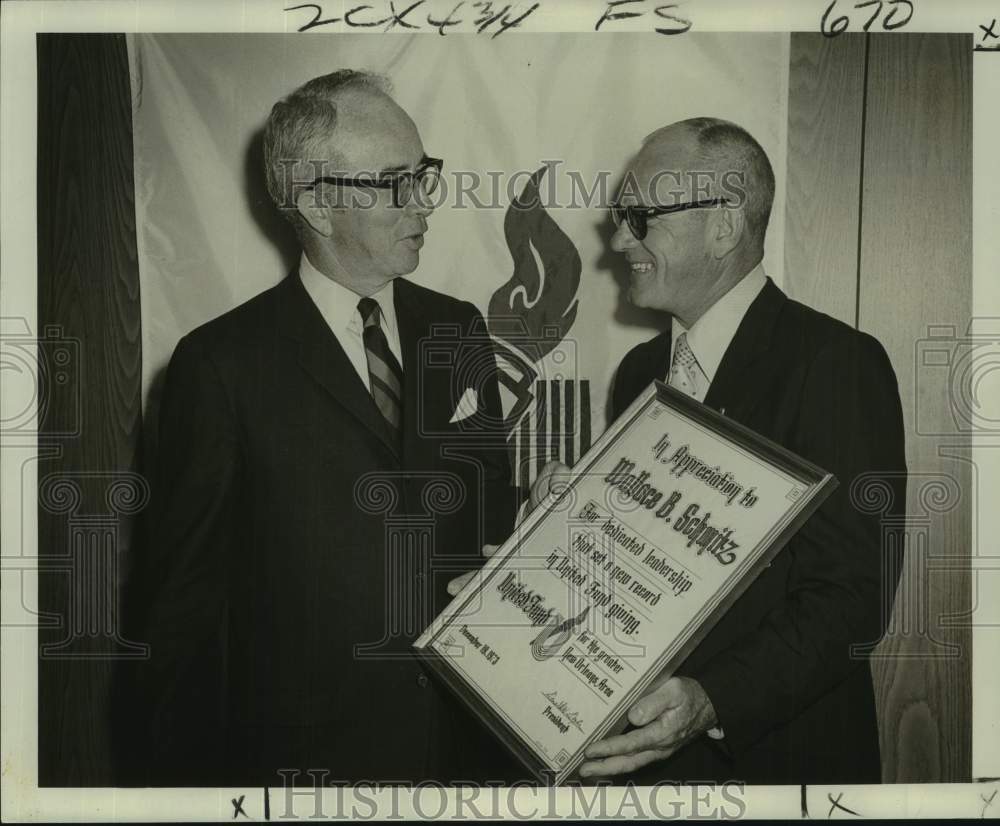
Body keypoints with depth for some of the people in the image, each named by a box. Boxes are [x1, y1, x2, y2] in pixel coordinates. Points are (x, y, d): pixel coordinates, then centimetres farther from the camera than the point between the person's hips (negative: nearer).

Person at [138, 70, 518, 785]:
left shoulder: (458, 329, 3)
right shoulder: (222, 364, -12)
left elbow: (496, 515, 8)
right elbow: (189, 591, -8)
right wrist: (188, 769, -5)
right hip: (306, 748, -4)